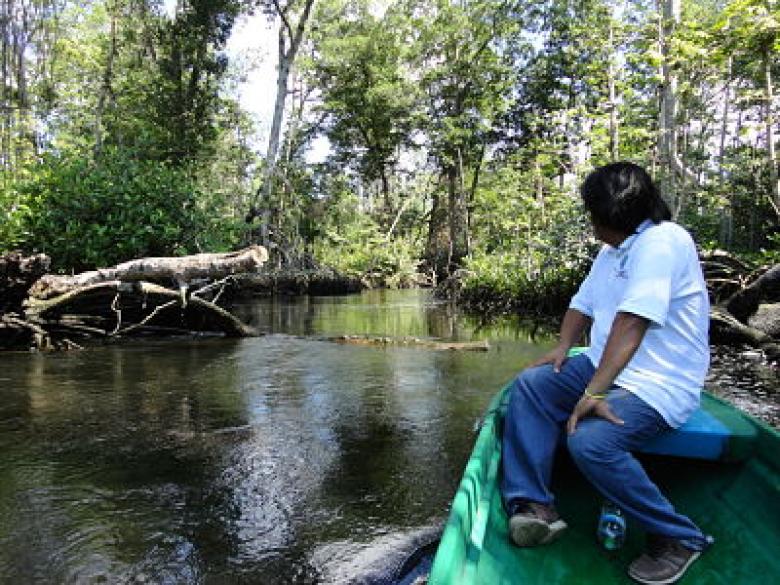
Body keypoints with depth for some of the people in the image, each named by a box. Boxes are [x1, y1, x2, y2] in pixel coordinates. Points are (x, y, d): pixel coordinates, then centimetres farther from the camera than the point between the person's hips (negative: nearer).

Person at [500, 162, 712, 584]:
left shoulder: (661, 241, -18)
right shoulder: (613, 249, 14)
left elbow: (631, 322, -29)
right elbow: (582, 305, 20)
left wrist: (594, 393, -34)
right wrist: (564, 346, 1)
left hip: (659, 384, -9)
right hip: (605, 367, 9)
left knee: (590, 442, -30)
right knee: (530, 386, -7)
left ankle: (679, 538, -6)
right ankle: (532, 505, -11)